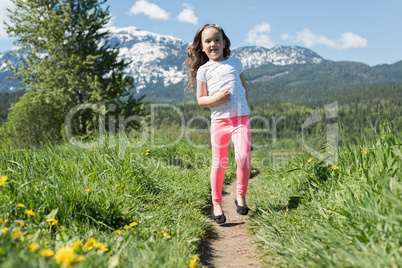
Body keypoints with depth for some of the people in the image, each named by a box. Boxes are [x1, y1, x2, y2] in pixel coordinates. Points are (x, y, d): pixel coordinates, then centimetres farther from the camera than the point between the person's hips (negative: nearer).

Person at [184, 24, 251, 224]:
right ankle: (216, 203, 16)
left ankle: (241, 196, 7)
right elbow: (200, 100, 3)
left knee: (243, 157, -14)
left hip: (241, 117, 1)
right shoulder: (204, 70, 6)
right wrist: (216, 99, -15)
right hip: (219, 119, -1)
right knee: (219, 163, 1)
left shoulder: (235, 62, 13)